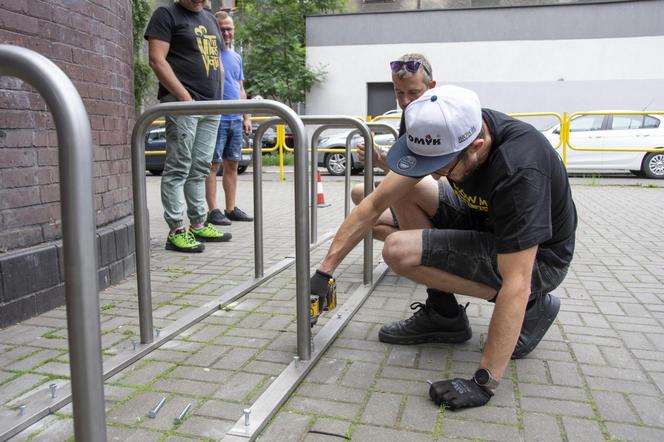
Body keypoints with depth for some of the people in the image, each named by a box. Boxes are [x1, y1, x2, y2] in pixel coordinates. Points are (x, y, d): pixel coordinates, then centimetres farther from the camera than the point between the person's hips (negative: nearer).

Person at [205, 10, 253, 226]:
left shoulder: (237, 57, 18)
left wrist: (246, 117, 14)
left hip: (236, 119, 7)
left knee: (232, 165, 8)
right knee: (213, 165, -4)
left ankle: (231, 209, 15)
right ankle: (213, 210, 0)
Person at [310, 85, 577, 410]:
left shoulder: (519, 169, -36)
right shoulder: (444, 133, -16)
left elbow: (516, 284, -35)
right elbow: (376, 203, -12)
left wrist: (484, 382, -33)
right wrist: (324, 271, -13)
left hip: (539, 258, -7)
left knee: (400, 251, -22)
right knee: (406, 189, -7)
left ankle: (532, 308, -5)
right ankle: (443, 315, 1)